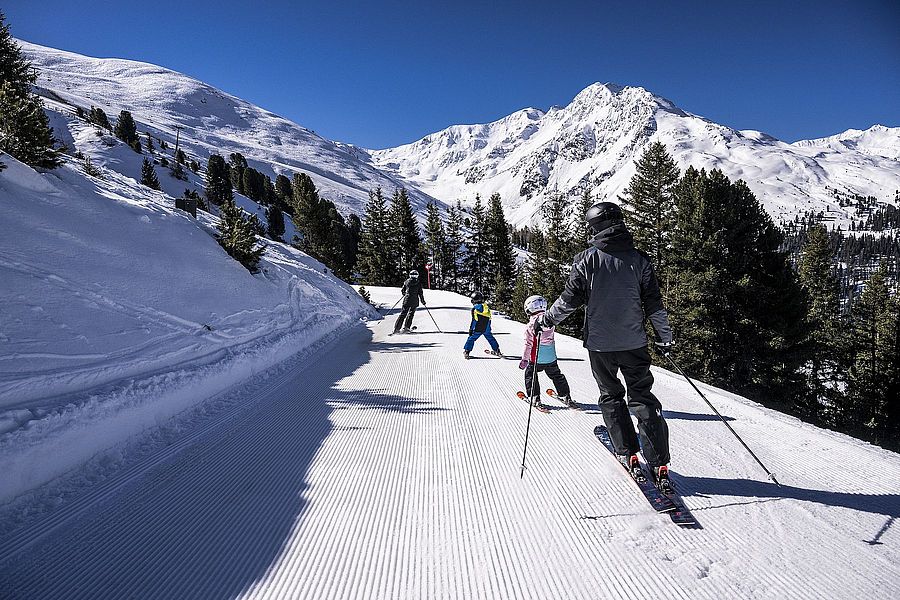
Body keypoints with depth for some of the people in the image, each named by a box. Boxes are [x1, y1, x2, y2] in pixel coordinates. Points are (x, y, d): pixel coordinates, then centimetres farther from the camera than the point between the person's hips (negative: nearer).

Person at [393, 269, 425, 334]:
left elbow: (402, 290, 14)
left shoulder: (407, 281, 5)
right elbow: (420, 293, -3)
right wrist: (423, 301, 8)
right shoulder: (418, 283, -2)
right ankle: (406, 327, 8)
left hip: (406, 300, 2)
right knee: (411, 314, 14)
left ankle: (396, 328, -1)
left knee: (403, 314, 5)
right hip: (414, 301, -2)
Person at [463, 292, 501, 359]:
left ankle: (466, 351, 0)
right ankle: (497, 351, 29)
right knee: (490, 338, 21)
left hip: (478, 329, -5)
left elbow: (474, 321, -13)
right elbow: (489, 319, 13)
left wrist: (471, 329, -7)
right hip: (487, 328, 5)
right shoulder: (486, 307, 6)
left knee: (471, 339, 4)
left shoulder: (475, 308, -12)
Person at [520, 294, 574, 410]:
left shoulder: (530, 326, -15)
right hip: (551, 358, 5)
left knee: (530, 375, 15)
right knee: (557, 376, 20)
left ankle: (534, 397, 10)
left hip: (536, 359, -5)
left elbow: (528, 344, -12)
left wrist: (524, 359, -4)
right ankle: (565, 396, 23)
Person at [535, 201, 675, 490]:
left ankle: (628, 455, 16)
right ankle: (660, 464, 6)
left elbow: (569, 300, -7)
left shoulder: (587, 260, -8)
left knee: (611, 397, 16)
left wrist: (545, 320, 8)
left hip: (599, 344, -1)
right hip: (634, 342, 2)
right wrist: (665, 336, 12)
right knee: (643, 398, 9)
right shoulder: (639, 259, -2)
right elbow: (654, 303, 1)